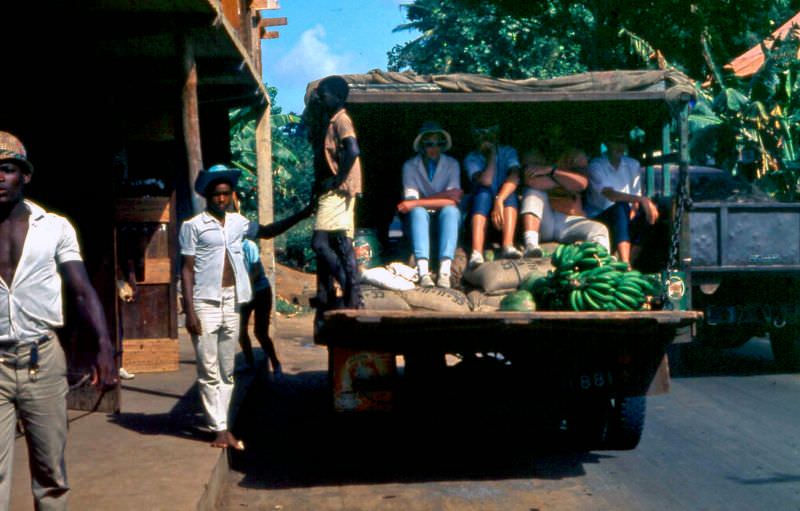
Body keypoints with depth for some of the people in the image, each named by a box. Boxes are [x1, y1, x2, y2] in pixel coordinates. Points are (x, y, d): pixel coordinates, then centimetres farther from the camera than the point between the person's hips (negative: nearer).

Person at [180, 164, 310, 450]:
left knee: (227, 370, 8)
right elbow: (187, 270, -5)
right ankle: (220, 429, 1)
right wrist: (190, 311, -12)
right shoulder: (193, 226, -3)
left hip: (232, 302, 5)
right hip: (206, 303, -5)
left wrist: (302, 215, 20)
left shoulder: (237, 222, 12)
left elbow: (266, 232, 28)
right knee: (209, 371, -3)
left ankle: (222, 426, 14)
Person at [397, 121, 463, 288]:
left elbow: (452, 201, -16)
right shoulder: (410, 166, -2)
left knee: (450, 210, -32)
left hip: (446, 218, 0)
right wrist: (442, 196, -19)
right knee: (417, 211, -33)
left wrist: (415, 203, -21)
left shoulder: (452, 164, -3)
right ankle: (423, 272, -48)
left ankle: (444, 271, -45)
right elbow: (410, 200, -13)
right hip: (420, 218, 0)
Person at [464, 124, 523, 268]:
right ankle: (476, 253, -50)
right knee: (483, 193, -31)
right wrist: (492, 155, -11)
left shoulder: (508, 152, 2)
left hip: (508, 205, 1)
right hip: (482, 207, -1)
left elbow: (514, 177, -18)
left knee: (509, 191, -29)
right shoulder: (471, 158, 1)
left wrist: (499, 200, -34)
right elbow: (485, 181, -18)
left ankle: (508, 246, -46)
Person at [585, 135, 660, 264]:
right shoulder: (596, 166, -10)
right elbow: (610, 194, -26)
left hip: (623, 216, 5)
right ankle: (625, 264, -46)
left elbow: (636, 197, 2)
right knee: (621, 207, -35)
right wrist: (642, 199, -37)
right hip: (599, 217, -5)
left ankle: (630, 262, -22)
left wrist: (633, 211, -23)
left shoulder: (633, 165, 8)